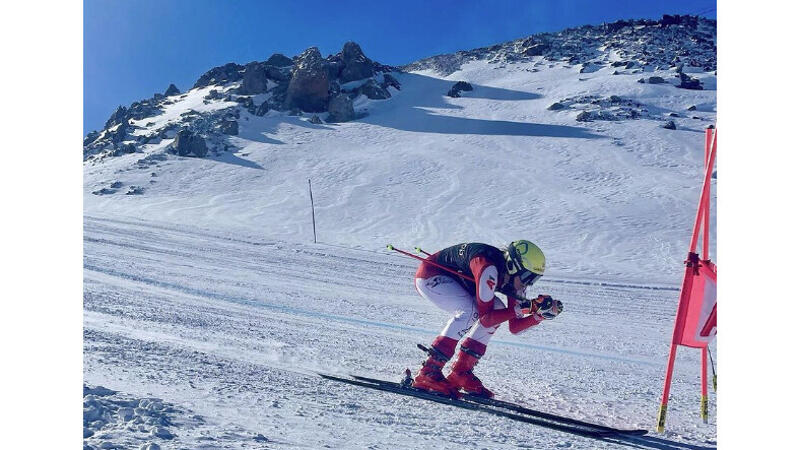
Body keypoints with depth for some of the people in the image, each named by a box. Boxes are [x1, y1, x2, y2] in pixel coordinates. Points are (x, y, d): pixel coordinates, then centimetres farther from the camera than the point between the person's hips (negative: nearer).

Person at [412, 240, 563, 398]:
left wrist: (541, 314, -16)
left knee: (498, 310, -5)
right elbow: (485, 318, -33)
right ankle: (427, 374, -26)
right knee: (470, 311, -30)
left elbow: (514, 327, -3)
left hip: (455, 281, 9)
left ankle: (460, 373, -2)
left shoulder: (513, 278, -8)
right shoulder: (489, 268, -34)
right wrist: (522, 308, -33)